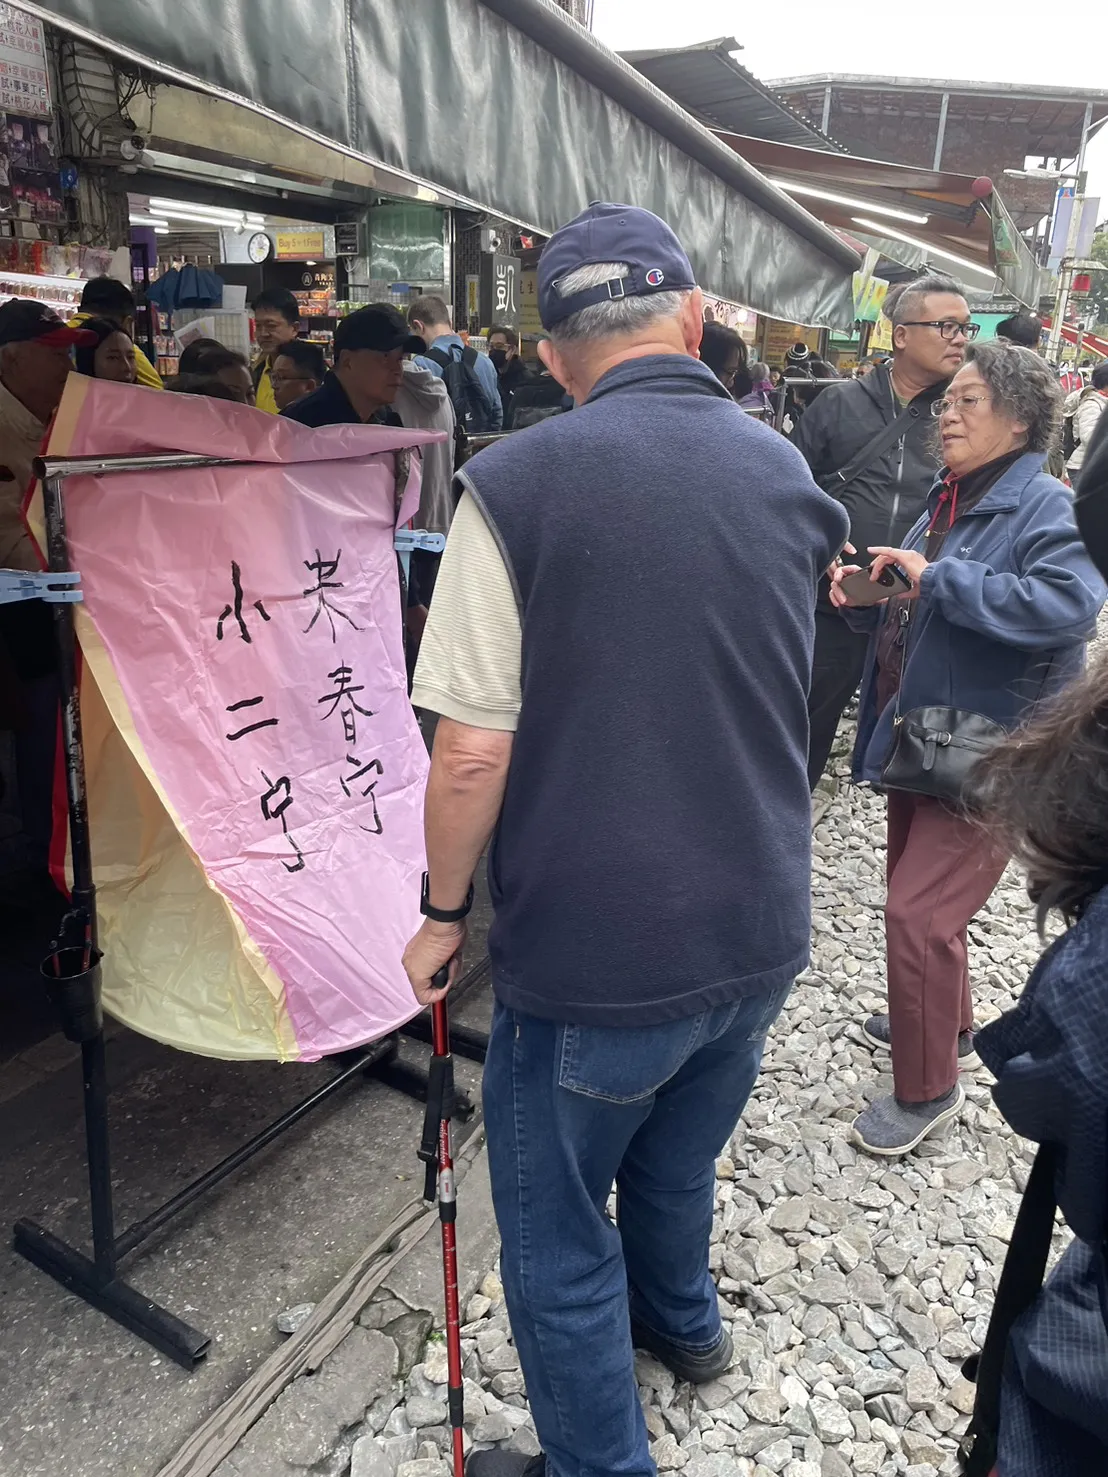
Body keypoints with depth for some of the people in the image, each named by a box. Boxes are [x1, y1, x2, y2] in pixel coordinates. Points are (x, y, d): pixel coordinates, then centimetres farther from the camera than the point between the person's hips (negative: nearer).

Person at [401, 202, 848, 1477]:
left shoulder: (518, 485, -16)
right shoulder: (786, 471, 2)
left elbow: (471, 757, -17)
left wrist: (442, 914, -4)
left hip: (592, 952, -6)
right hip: (760, 931, 7)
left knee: (556, 1239, 17)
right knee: (676, 1154, 31)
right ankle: (678, 1321, 57)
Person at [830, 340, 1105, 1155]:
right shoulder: (949, 500, 10)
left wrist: (934, 576, -30)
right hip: (919, 741, 9)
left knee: (918, 914, -7)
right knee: (917, 898, 20)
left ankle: (928, 1088, 14)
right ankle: (947, 1029, 45)